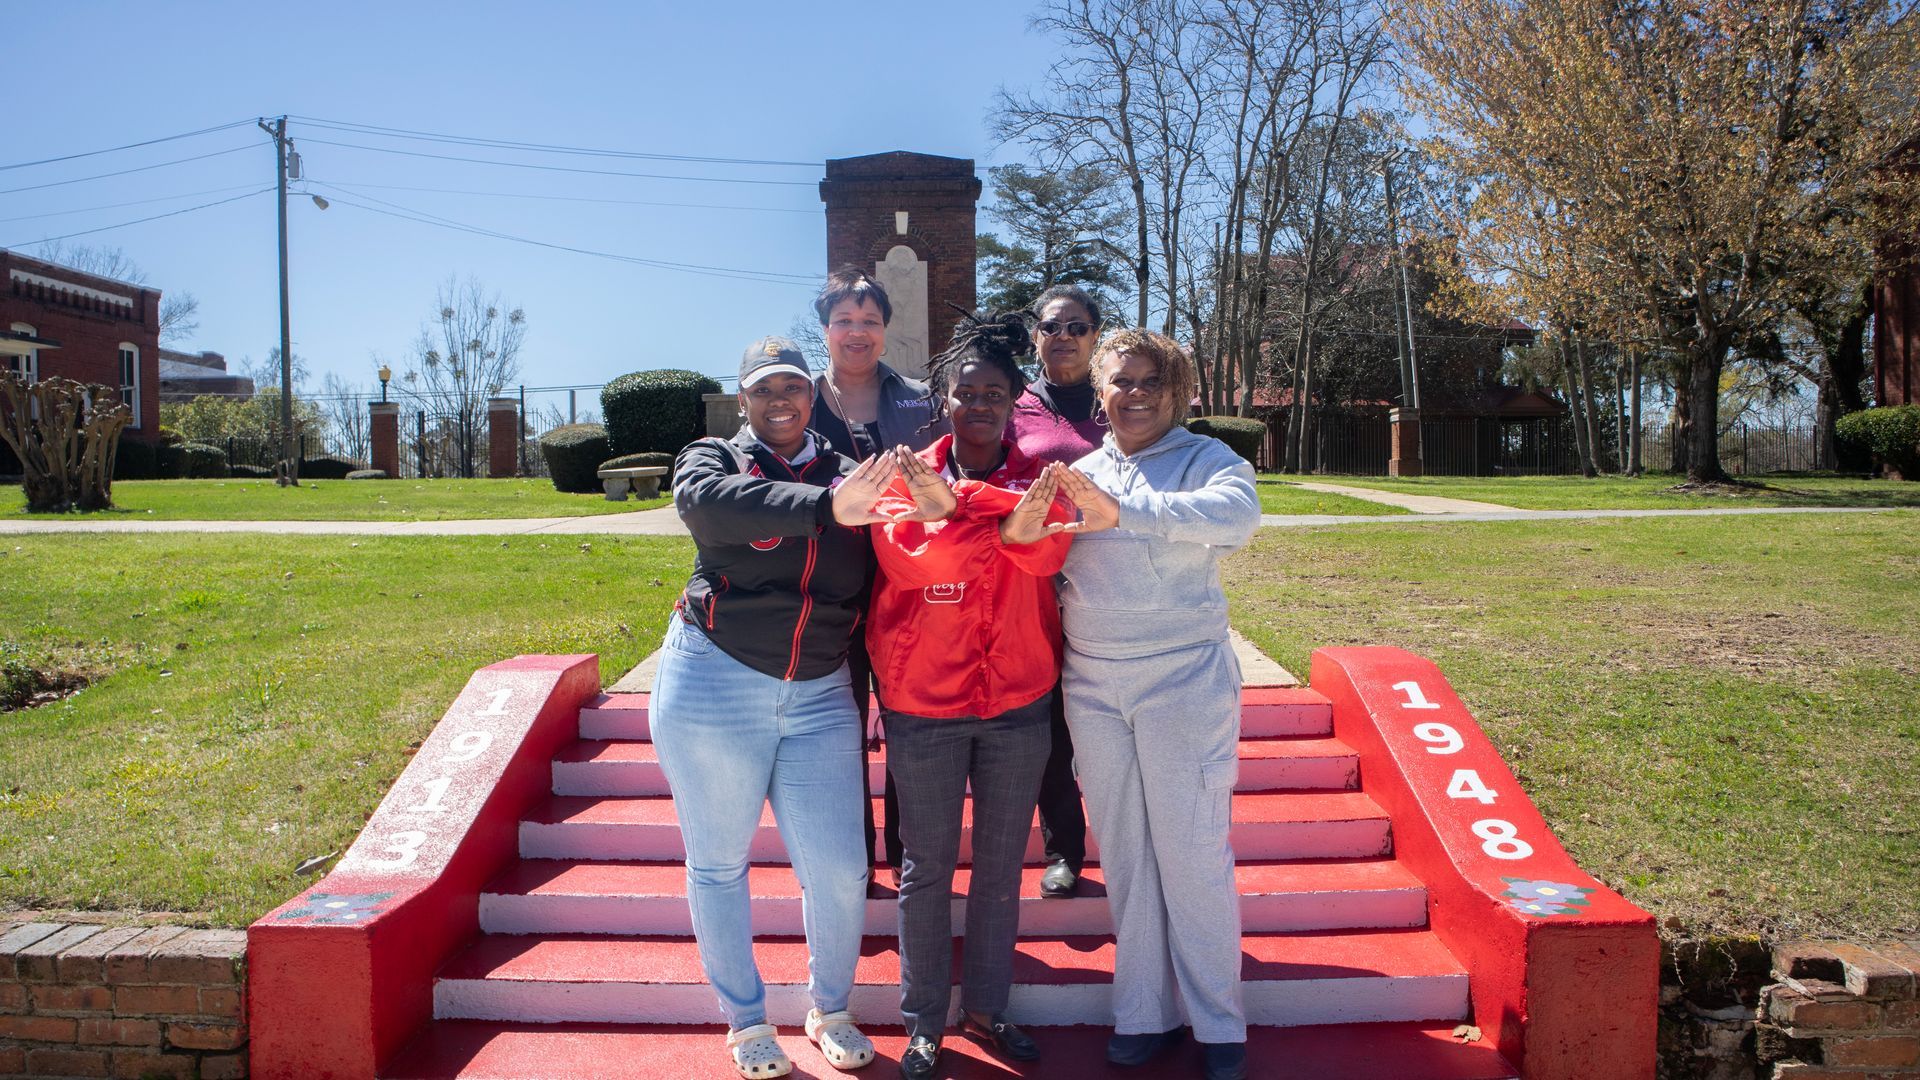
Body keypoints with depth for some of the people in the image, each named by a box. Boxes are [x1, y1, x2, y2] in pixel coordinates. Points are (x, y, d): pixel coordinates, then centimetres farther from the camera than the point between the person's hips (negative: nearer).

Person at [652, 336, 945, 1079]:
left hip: (820, 696, 2)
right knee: (718, 864, 11)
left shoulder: (849, 476, 6)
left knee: (839, 871, 1)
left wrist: (929, 504, -19)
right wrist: (828, 508, -41)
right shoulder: (713, 459, -1)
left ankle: (830, 1010, 29)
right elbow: (711, 501, -26)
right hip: (713, 683, -1)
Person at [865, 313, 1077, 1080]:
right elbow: (906, 557, -21)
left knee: (1002, 866, 13)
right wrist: (1003, 522, -36)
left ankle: (986, 1008, 30)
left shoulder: (1038, 480, 0)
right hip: (923, 705, -2)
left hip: (1019, 702, 2)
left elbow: (1047, 554, -20)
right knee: (927, 867, 9)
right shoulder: (908, 476, -3)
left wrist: (953, 504, -32)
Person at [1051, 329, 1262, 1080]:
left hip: (1183, 680, -4)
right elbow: (1047, 568, 16)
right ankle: (1142, 1014, 24)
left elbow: (1236, 513, -27)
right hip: (1092, 687, 4)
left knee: (1193, 853, 2)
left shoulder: (1207, 459, -4)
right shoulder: (1079, 473, 11)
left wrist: (1121, 511, -35)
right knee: (1123, 855, 11)